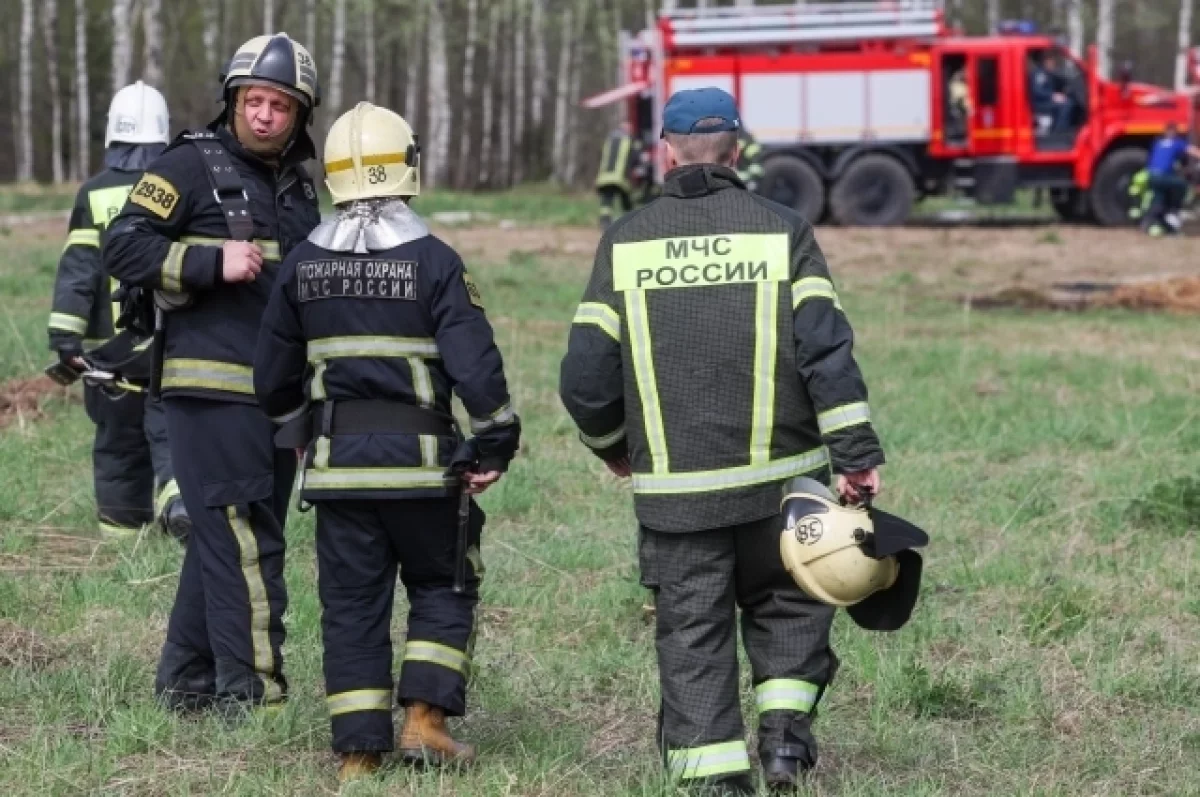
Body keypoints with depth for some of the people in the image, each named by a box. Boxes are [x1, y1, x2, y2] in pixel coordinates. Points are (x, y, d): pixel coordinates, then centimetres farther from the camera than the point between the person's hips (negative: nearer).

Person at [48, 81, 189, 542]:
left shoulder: (95, 194, -4)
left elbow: (77, 270, -7)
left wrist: (65, 337, -6)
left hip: (112, 346, 0)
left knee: (118, 440, 10)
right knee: (171, 433, 1)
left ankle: (120, 530, 16)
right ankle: (179, 500, -25)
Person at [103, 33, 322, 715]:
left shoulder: (299, 189, 18)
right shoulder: (192, 166, -4)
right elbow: (124, 248, -10)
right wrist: (213, 263, -20)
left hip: (278, 394, 8)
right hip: (211, 388, -8)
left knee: (224, 541, 12)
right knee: (245, 543, -11)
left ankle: (185, 682, 20)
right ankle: (253, 693, -10)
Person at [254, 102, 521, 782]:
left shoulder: (303, 266, 5)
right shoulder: (434, 261, -9)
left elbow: (274, 375, 13)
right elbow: (475, 360, -15)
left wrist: (293, 419, 32)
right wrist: (497, 440, -5)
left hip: (337, 462, 3)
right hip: (419, 458, -3)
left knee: (352, 602, 8)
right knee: (442, 586, 14)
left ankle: (359, 750, 5)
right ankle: (424, 717, 2)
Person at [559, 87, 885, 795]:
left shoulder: (625, 243, 2)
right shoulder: (783, 231, -1)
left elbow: (586, 377, 2)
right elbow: (826, 351, -9)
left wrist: (613, 446, 20)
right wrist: (858, 455, -8)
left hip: (676, 489, 0)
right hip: (780, 473, 0)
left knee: (692, 631, 7)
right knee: (786, 604, 19)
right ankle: (786, 723, 1)